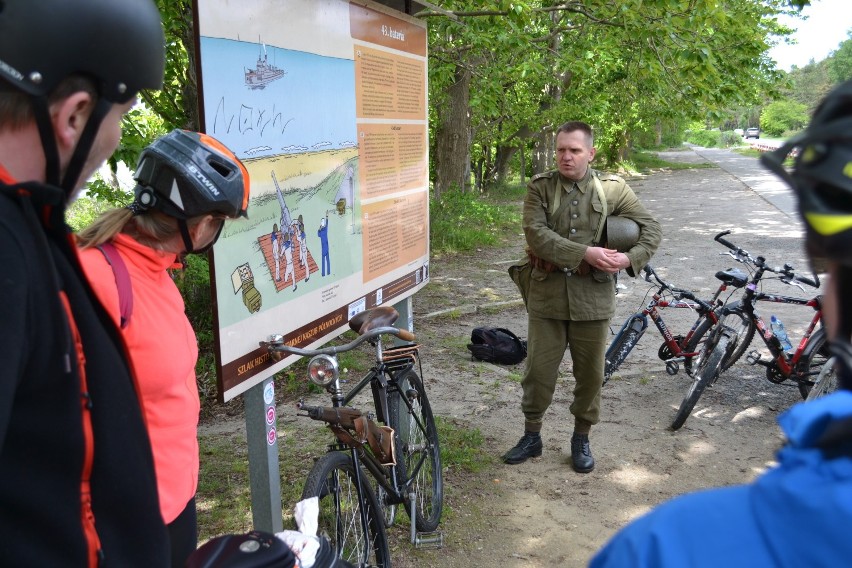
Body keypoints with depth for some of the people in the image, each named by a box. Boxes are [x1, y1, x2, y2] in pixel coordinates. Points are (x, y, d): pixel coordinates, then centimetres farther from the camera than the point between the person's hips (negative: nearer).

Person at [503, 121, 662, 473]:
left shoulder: (613, 189, 1)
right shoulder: (540, 188, -1)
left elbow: (651, 229, 3)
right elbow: (537, 235, -15)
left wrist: (630, 258, -17)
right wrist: (587, 253, -23)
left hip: (592, 297, 1)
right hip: (547, 296, 0)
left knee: (590, 373, 11)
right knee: (538, 371, 7)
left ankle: (582, 439, 31)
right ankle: (531, 436, 27)